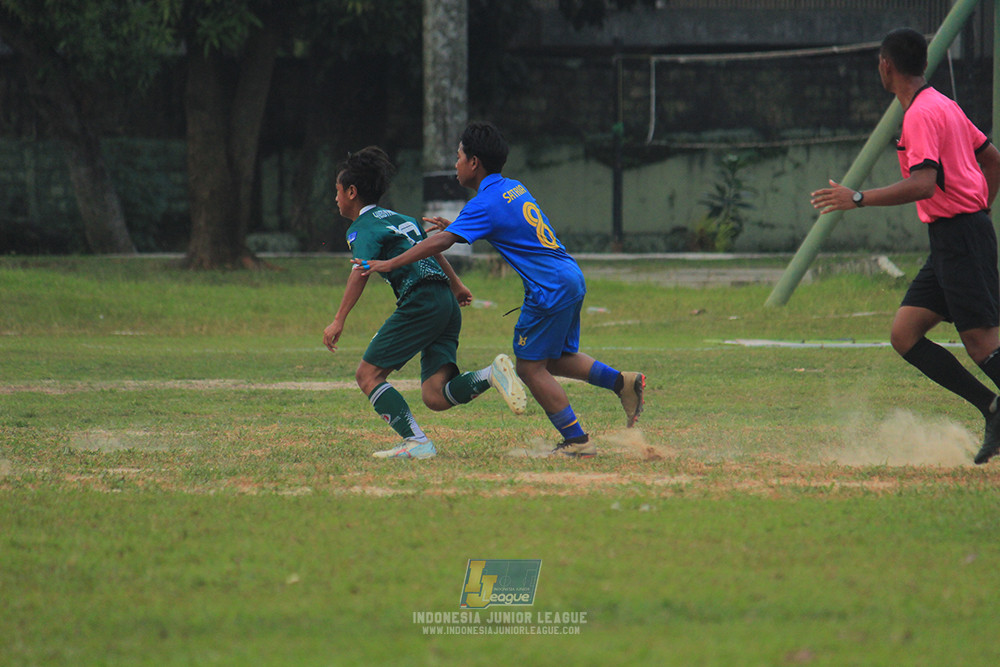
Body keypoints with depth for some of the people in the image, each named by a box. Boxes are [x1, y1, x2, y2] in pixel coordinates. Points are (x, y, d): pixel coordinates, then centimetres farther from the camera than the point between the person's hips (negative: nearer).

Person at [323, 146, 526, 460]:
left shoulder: (362, 229, -1)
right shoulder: (399, 218, 26)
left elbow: (361, 271, -18)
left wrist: (339, 321, -24)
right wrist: (456, 285, 55)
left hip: (420, 302, -8)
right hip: (446, 301, 8)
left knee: (368, 375, -2)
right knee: (435, 396, 0)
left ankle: (416, 442, -15)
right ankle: (493, 373, -22)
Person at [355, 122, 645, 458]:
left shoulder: (486, 204, -13)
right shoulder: (514, 188, 14)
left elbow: (440, 243, -20)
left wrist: (389, 264, -18)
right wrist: (454, 226, 26)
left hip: (549, 289, -9)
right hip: (571, 279, 9)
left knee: (531, 367, -2)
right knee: (556, 359, 21)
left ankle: (576, 440, -3)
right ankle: (623, 382, 12)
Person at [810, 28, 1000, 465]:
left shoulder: (921, 115, -14)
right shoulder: (943, 106, 17)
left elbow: (923, 185, -26)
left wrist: (859, 199, -24)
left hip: (960, 238, -10)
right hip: (949, 242, 10)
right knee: (905, 335, 4)